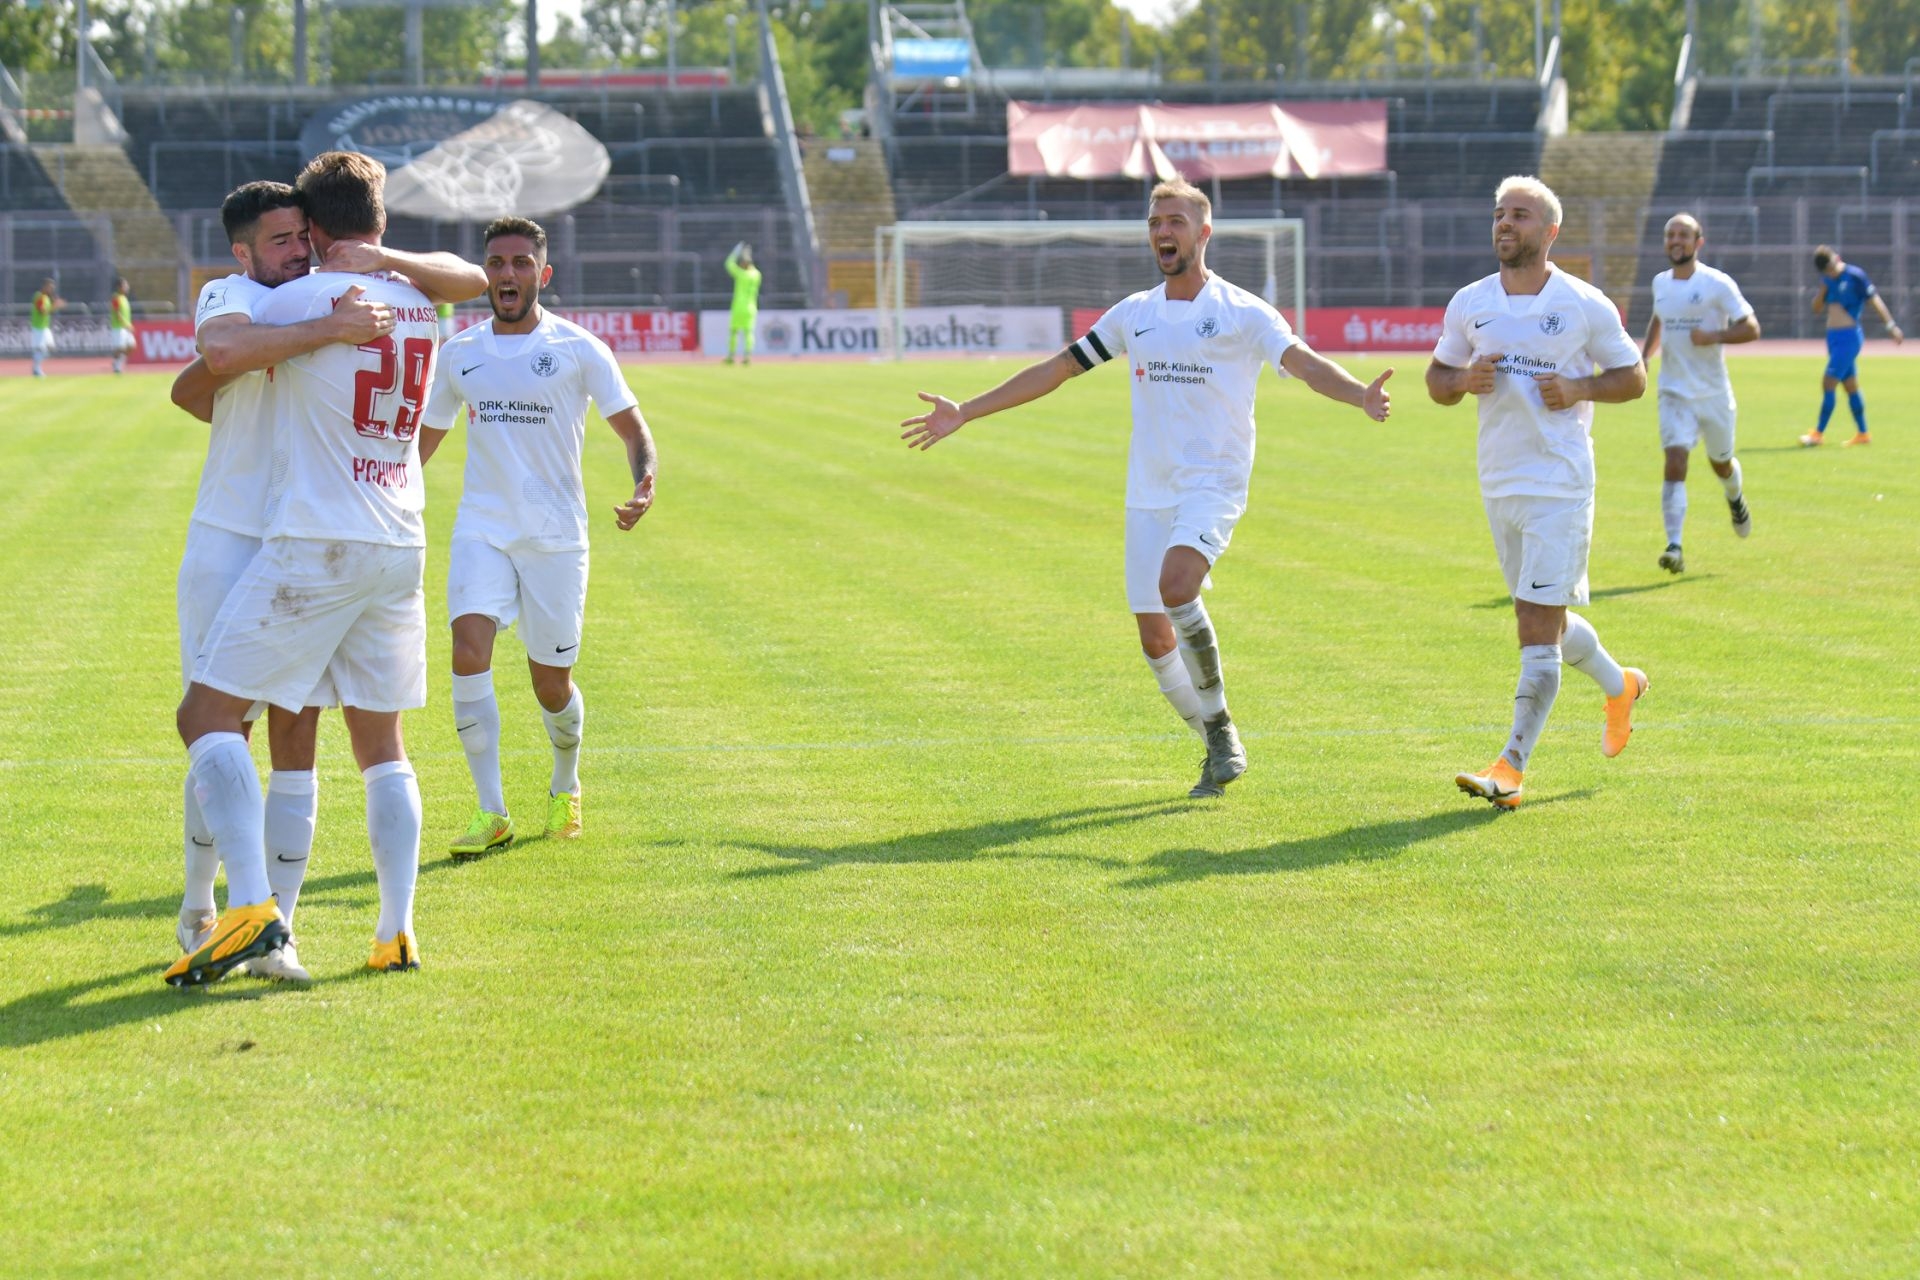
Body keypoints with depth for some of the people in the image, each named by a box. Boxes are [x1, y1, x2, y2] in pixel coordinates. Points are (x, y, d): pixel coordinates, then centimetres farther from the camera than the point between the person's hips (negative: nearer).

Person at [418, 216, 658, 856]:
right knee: (469, 649, -20)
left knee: (552, 685, 4)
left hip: (555, 536, -2)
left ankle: (566, 789, 35)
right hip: (481, 531, 2)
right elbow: (426, 436, 21)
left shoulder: (578, 349, -2)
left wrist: (644, 485, -20)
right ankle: (491, 813, -15)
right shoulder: (459, 354, 8)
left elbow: (632, 426, 0)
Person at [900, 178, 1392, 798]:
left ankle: (1219, 722, -14)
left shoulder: (1242, 313, -4)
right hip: (1149, 493, 5)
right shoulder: (1134, 314, 11)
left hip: (1213, 485, -5)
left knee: (1176, 587, -30)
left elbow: (1304, 362, -17)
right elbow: (1056, 369, 15)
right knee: (1156, 640, 2)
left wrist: (1360, 395, -38)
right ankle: (1218, 747, 21)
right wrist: (963, 414, 13)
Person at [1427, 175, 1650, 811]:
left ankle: (1510, 769, -13)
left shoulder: (1585, 306, -4)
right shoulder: (1469, 304, 7)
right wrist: (1464, 380, -7)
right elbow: (1438, 378, 15)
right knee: (1548, 620, 17)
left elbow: (1633, 377, 4)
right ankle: (1619, 686, 45)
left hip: (1561, 485, -5)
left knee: (1537, 626, -11)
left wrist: (1579, 389, -14)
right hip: (1499, 486, 6)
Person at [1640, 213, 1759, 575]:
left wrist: (1714, 336, -25)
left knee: (1721, 462, 16)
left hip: (1714, 393, -2)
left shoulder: (1717, 284, -10)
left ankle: (1736, 499, 53)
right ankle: (1674, 547, -23)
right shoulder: (1660, 283, 5)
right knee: (1675, 463, -16)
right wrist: (1644, 356, 10)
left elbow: (1751, 328, -10)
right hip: (1675, 393, 2)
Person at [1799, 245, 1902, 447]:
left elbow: (1874, 299, -9)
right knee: (1850, 386, 11)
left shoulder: (1855, 276, -11)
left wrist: (1890, 325, -10)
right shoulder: (1829, 281, 10)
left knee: (1828, 383, -12)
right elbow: (1816, 308, 12)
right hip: (1833, 337, 8)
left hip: (1848, 337, -8)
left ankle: (1819, 433, -9)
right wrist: (1822, 291, -7)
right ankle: (1862, 434, 17)